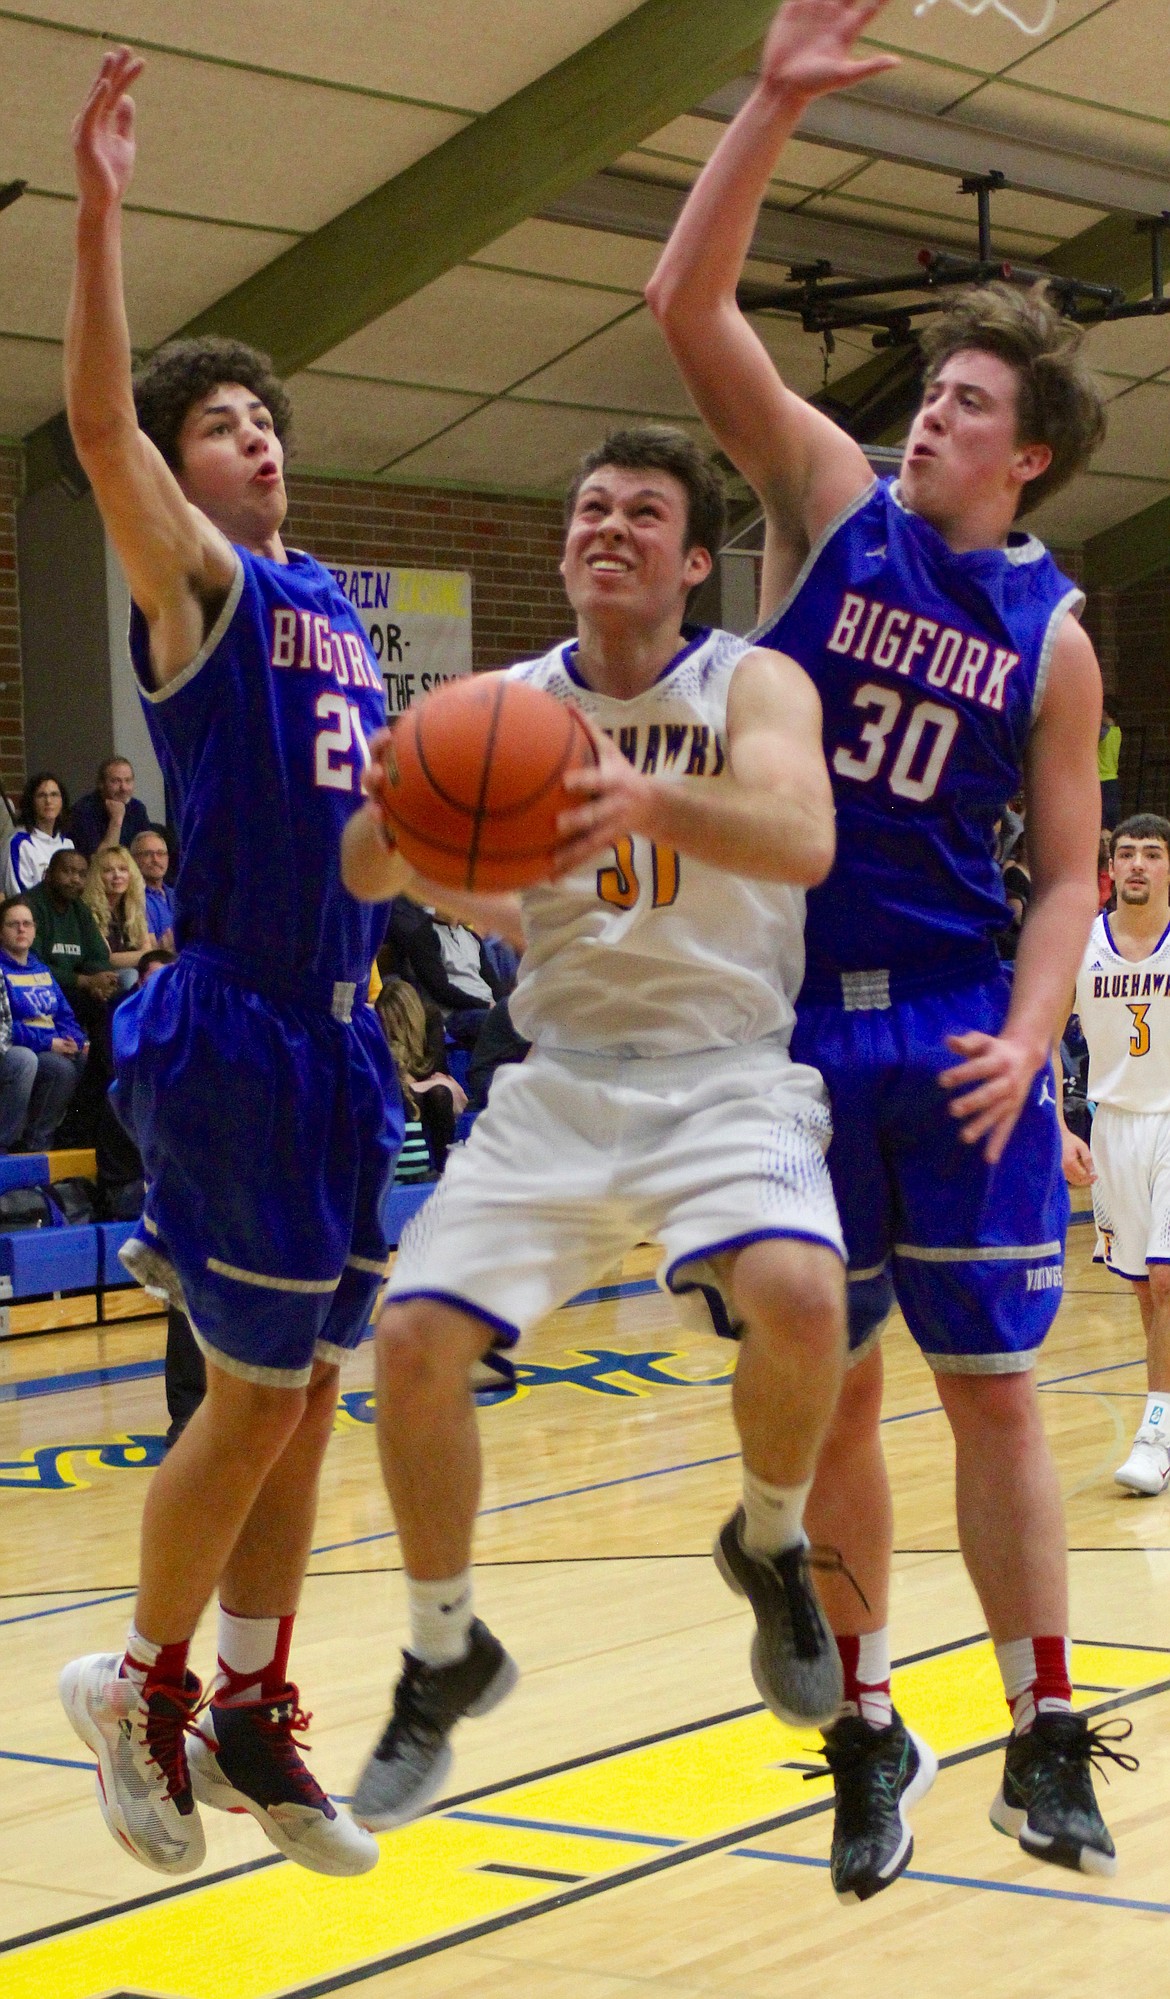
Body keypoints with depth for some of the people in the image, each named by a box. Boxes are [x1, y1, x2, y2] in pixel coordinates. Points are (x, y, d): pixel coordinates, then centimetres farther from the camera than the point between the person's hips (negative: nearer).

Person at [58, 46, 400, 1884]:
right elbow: (95, 415, -24)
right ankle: (144, 1688, 20)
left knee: (308, 1390, 11)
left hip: (338, 1027, 7)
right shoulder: (196, 581, -6)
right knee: (257, 1394, -1)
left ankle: (251, 1717, 23)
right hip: (229, 1028, -7)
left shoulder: (333, 607, 15)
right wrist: (100, 207, -32)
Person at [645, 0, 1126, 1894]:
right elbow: (687, 304, -8)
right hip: (794, 1015, 0)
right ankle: (869, 1731, 19)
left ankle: (1046, 1738, 13)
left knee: (993, 1387, 3)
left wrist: (1026, 1037, -14)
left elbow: (1068, 873, 3)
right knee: (830, 1392, 6)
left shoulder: (1051, 634, 2)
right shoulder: (833, 502, 2)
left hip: (958, 1028, 0)